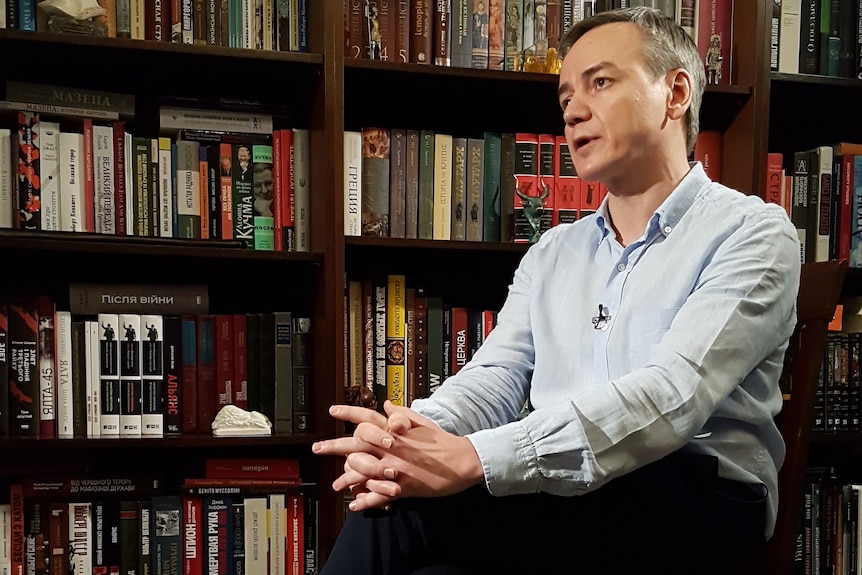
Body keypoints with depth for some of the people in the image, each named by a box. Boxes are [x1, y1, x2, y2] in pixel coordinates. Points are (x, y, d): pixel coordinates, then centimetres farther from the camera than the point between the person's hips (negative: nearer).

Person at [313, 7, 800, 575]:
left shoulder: (752, 233, -2)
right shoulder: (553, 253, 19)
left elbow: (669, 398, -17)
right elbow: (494, 378, 7)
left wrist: (473, 459, -28)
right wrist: (417, 434, -17)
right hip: (558, 505, 4)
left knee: (404, 513, -26)